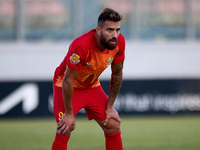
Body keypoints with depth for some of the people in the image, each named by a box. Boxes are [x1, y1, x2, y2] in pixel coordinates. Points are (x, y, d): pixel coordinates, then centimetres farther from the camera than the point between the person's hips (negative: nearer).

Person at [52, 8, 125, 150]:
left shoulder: (119, 41, -20)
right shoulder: (81, 46, -37)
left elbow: (117, 74, -4)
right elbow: (68, 80, -28)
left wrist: (110, 106, -3)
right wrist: (69, 113, -23)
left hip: (92, 85, 6)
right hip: (67, 86, -5)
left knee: (113, 127, -2)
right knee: (64, 131, -18)